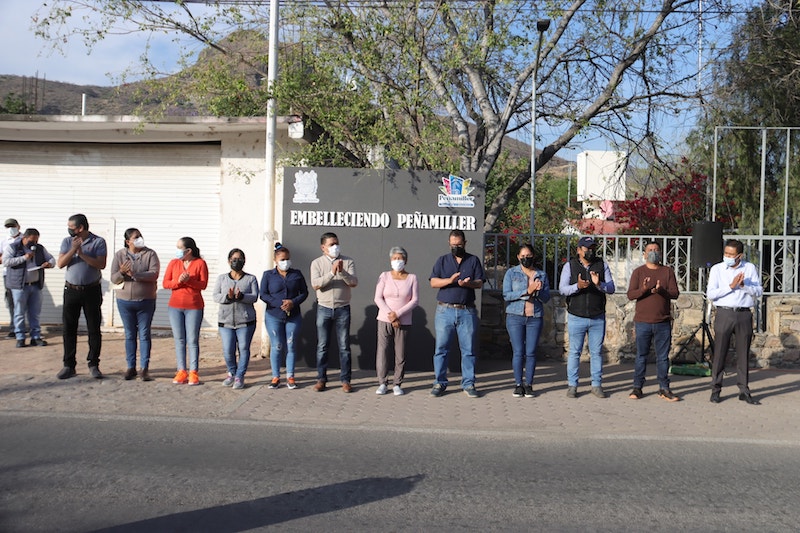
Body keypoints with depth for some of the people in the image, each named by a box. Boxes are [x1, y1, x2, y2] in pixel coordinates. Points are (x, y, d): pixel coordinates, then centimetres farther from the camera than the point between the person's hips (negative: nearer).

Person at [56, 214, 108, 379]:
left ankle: (93, 365, 10)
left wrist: (82, 254, -18)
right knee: (69, 329, 5)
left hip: (92, 291, -3)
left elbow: (101, 264, -15)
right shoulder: (67, 242, 6)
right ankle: (69, 365, 12)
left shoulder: (98, 242, -4)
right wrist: (73, 249, -15)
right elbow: (60, 263, -4)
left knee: (94, 329, 1)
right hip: (71, 290, 3)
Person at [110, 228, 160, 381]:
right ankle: (131, 367, 16)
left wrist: (135, 274, -27)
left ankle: (144, 368, 5)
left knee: (144, 335, 1)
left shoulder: (150, 254, -3)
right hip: (125, 301, 2)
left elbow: (154, 274, -16)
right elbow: (114, 279, -2)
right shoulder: (119, 255, 1)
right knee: (130, 335, 8)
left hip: (146, 301, -1)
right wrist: (122, 272, -23)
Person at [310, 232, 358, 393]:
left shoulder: (348, 261, 3)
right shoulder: (317, 263, 2)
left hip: (343, 308, 0)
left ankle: (345, 380, 8)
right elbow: (316, 284, -12)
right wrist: (332, 273, -23)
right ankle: (321, 379, 12)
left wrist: (342, 272, -24)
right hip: (324, 308, 0)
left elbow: (354, 282, -8)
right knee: (322, 346, 4)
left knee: (344, 346, 2)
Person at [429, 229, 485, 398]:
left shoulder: (474, 260, 11)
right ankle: (439, 383, 8)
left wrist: (467, 283, -18)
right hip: (445, 310, 0)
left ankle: (468, 384, 8)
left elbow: (480, 283, 3)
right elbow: (433, 282, 1)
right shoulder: (442, 261, 11)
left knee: (468, 349, 2)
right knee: (441, 348, 0)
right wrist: (450, 280, -16)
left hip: (467, 311, 0)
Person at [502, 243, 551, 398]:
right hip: (515, 317, -1)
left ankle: (528, 385, 8)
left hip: (535, 317, 1)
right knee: (518, 352, -3)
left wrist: (538, 291, -15)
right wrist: (526, 291, -15)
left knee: (531, 353, 0)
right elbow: (506, 295, -5)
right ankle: (518, 385, 6)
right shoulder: (511, 273, 5)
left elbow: (546, 298, 6)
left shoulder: (542, 275, 10)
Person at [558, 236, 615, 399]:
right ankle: (572, 385, 10)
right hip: (576, 317, -1)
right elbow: (562, 289, -7)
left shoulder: (602, 265, 6)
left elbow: (611, 288, -1)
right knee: (574, 352, 3)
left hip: (598, 318, 2)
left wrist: (599, 284, -21)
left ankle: (596, 385, 15)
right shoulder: (569, 266, 1)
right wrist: (577, 286, -25)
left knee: (596, 352, 7)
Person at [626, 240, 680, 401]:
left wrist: (661, 290, -19)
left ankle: (664, 389, 12)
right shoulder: (638, 272, 5)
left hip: (663, 323, 1)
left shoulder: (668, 271, 8)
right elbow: (630, 294, -3)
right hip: (643, 322, -1)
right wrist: (643, 289, -22)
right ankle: (637, 387, 11)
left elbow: (675, 293, 1)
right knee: (641, 356, 4)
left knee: (663, 357, 5)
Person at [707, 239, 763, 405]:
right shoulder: (717, 269, 3)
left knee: (743, 354, 7)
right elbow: (710, 294, -7)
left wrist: (744, 285, -13)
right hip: (724, 314, -1)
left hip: (744, 315, 1)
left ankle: (744, 391, 13)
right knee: (720, 353, -1)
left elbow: (759, 291, 2)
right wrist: (731, 286, -14)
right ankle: (715, 390, 6)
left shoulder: (750, 268, 7)